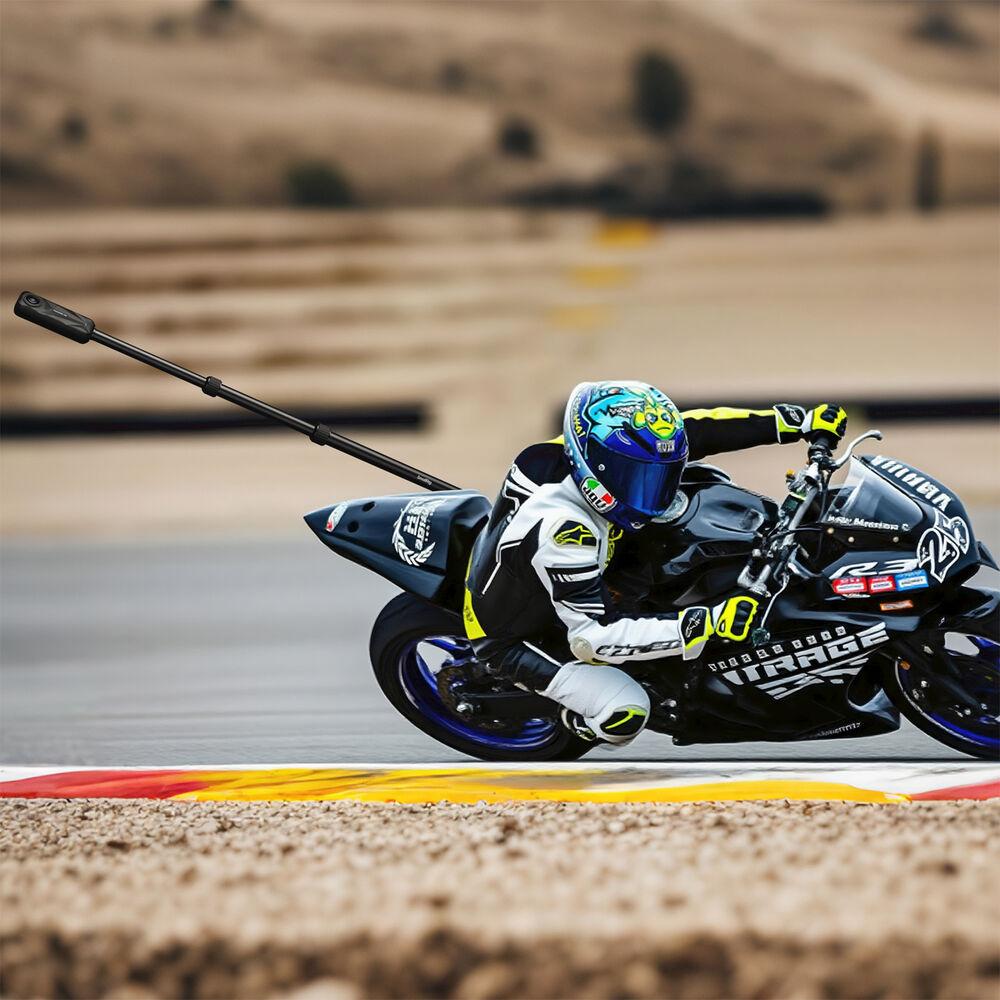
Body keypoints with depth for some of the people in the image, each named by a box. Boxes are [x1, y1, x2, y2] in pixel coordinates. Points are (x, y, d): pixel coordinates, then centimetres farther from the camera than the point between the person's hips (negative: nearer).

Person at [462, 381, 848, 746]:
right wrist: (706, 625, -48)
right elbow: (593, 636, -40)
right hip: (513, 637, -8)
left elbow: (694, 431, -10)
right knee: (625, 714, -28)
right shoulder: (559, 529, -42)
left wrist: (800, 421, -14)